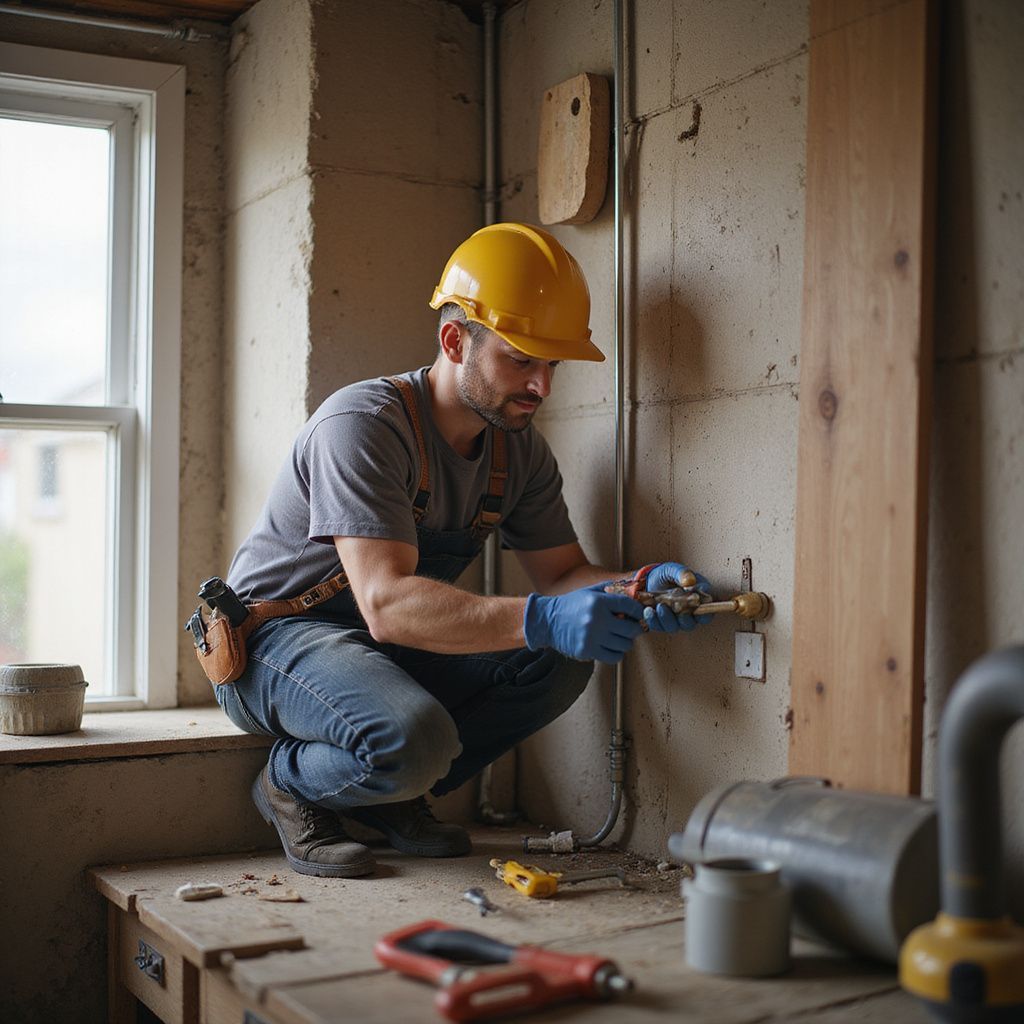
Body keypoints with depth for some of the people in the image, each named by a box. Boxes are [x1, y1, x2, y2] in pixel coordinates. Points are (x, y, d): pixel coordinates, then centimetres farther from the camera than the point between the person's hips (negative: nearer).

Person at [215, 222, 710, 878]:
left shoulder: (519, 448, -2)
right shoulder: (363, 425, -27)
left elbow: (562, 571, 2)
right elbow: (386, 603, -36)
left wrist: (635, 591, -21)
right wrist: (540, 619, -49)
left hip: (395, 646, 8)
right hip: (278, 638, -7)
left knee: (563, 661, -14)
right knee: (413, 739, -36)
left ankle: (392, 796, 2)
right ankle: (292, 784, -1)